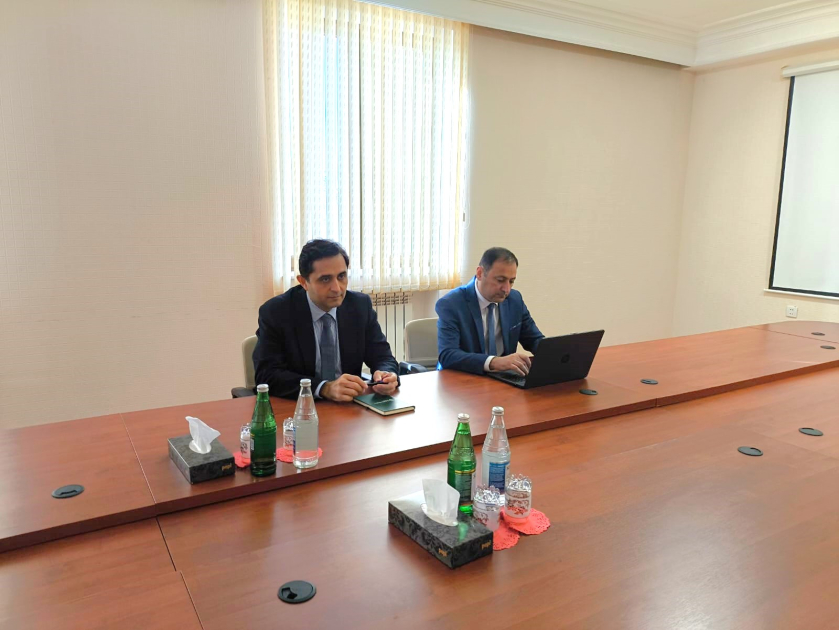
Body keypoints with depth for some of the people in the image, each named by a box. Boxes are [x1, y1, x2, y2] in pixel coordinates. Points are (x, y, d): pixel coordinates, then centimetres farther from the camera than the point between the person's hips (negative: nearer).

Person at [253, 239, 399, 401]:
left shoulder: (361, 306, -1)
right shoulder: (274, 313, -10)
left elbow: (383, 357, 2)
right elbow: (267, 376, -17)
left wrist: (387, 374, -21)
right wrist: (325, 388, -31)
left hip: (349, 406, 3)